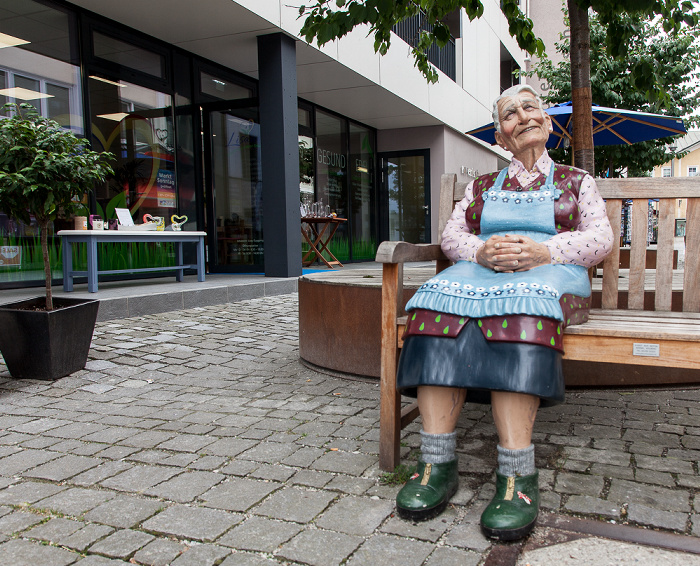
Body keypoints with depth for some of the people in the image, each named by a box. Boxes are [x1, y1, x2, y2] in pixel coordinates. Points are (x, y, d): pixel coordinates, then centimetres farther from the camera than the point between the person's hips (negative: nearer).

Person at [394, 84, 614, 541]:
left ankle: (517, 475, -45)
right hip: (481, 269, 3)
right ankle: (438, 463, -38)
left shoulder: (576, 181, 22)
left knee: (517, 304, -40)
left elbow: (601, 237, 7)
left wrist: (545, 250, -13)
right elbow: (452, 235, 14)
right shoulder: (481, 187, 27)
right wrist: (481, 250, -10)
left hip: (550, 272, -2)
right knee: (439, 301, -34)